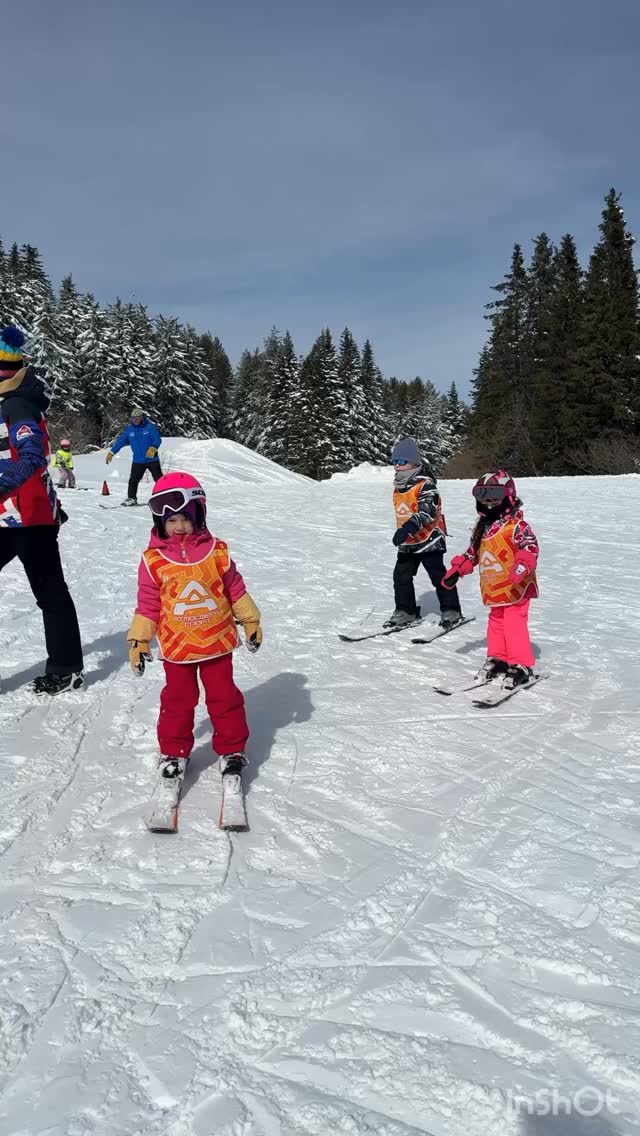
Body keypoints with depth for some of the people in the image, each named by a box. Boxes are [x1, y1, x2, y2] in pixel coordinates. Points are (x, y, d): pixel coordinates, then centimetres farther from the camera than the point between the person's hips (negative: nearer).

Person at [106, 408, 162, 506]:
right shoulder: (129, 429, 2)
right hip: (138, 460, 3)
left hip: (152, 459, -3)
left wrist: (153, 448, -35)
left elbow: (157, 439, -15)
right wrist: (111, 452, 0)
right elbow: (120, 441, 6)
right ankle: (131, 498, 11)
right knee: (133, 480, -1)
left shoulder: (150, 426, -8)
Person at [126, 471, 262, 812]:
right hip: (176, 647, -1)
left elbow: (236, 589, 5)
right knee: (177, 701, 10)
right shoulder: (153, 561, -8)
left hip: (217, 642, 1)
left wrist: (251, 622, 10)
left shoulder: (217, 552, -5)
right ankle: (174, 753, 28)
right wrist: (138, 641, -1)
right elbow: (147, 605, -2)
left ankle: (232, 751, 25)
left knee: (224, 698, 9)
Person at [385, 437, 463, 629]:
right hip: (407, 543, 8)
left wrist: (408, 528, -42)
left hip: (428, 539, -8)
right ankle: (405, 611, 17)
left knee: (438, 576, -1)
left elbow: (427, 511, -31)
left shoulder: (425, 485, -17)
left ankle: (451, 611, 12)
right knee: (401, 576, 5)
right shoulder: (398, 487, 9)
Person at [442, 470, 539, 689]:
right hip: (494, 588, 8)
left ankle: (521, 665, 2)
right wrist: (456, 570, 18)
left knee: (514, 624, -8)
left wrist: (522, 565, -41)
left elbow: (530, 546, -24)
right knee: (496, 622, 16)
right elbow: (472, 552, 20)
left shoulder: (516, 525, -13)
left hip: (516, 587, -7)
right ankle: (497, 658, 29)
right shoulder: (481, 527, 10)